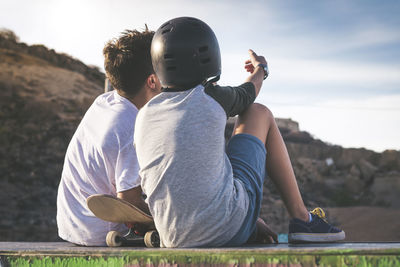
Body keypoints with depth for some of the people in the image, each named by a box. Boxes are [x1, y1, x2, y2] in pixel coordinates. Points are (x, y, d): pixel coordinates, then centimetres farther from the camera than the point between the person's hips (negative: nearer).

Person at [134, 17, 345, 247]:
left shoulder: (144, 116, 5)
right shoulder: (209, 97, -6)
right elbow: (246, 94, 19)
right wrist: (260, 70, 44)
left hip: (174, 239, 5)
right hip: (230, 230, -4)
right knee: (259, 114, 16)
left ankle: (254, 227, 37)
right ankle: (301, 218, 19)